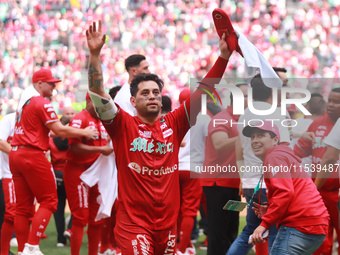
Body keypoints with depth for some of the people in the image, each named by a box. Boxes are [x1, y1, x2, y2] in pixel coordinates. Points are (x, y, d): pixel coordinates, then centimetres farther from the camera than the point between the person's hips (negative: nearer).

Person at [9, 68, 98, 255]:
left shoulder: (24, 103, 18)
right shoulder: (42, 103, -9)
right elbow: (60, 130, -12)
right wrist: (85, 133, -1)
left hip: (15, 155, 9)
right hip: (32, 155, -9)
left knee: (23, 207, 9)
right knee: (48, 201, -4)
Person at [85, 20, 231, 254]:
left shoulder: (173, 124, 8)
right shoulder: (123, 125, 0)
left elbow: (202, 92, 5)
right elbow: (97, 94, -10)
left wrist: (224, 56, -2)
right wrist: (95, 55, -20)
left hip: (168, 222, 4)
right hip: (134, 221, -4)